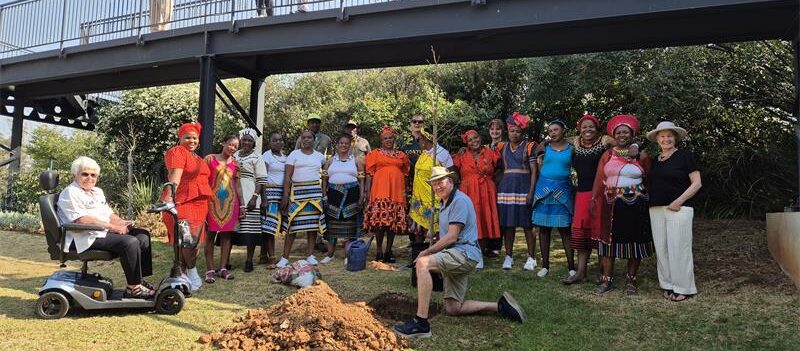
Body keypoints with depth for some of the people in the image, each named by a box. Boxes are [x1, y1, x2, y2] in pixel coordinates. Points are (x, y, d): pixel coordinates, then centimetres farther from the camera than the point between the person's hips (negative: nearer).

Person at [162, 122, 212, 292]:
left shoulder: (197, 157, 21)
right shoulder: (177, 152, -6)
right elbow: (175, 175, -21)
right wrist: (169, 196, -33)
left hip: (199, 204, 9)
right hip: (181, 202, -9)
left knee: (192, 241, 10)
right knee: (188, 241, -12)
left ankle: (183, 275, 18)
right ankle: (192, 273, 2)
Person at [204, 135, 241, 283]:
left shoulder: (235, 164, 12)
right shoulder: (210, 159, 2)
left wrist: (242, 204, 12)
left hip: (230, 202, 4)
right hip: (213, 201, -3)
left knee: (227, 234, 4)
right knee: (211, 234, -3)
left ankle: (223, 268, 11)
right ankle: (210, 269, 1)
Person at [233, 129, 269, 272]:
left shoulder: (257, 157, 0)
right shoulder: (234, 155, 15)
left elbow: (262, 180, -5)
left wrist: (255, 197, -15)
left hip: (249, 198, -5)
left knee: (250, 229, -5)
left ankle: (249, 261, 4)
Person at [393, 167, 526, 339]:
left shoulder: (460, 200, -11)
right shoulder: (445, 203, 22)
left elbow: (452, 237, -17)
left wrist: (427, 251, -10)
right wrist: (431, 252, 6)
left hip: (464, 253, -11)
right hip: (455, 257, 11)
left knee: (422, 263, -32)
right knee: (452, 309, 8)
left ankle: (421, 323, -36)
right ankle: (499, 306, 15)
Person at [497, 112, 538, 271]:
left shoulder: (529, 146, 0)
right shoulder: (502, 147, 12)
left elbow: (534, 171, -4)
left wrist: (531, 192, -13)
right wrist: (497, 188, 6)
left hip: (523, 188, -4)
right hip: (506, 188, 4)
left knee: (527, 224, -1)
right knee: (507, 224, 5)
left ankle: (531, 258, 8)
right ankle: (508, 256, 14)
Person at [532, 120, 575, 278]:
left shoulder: (571, 148, 4)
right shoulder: (545, 148, 7)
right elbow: (540, 170, 12)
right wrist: (539, 158, 1)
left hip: (563, 189, -2)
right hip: (544, 188, 2)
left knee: (565, 229, -3)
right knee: (544, 228, 4)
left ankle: (571, 267, 2)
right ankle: (545, 265, 13)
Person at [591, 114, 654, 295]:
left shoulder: (641, 155, 3)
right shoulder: (608, 155, 7)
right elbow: (599, 179, 3)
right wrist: (593, 199, -2)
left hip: (635, 205, -1)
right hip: (611, 204, 2)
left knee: (633, 242, 4)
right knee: (608, 240, 2)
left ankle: (631, 280, 15)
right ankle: (607, 279, 10)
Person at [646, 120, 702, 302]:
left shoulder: (685, 155, -2)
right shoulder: (655, 160, 14)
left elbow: (697, 183, -6)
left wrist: (678, 201, -14)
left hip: (678, 209, -6)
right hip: (656, 210, 6)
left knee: (678, 248, -4)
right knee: (661, 248, 6)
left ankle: (683, 288, 6)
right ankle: (668, 285, 16)